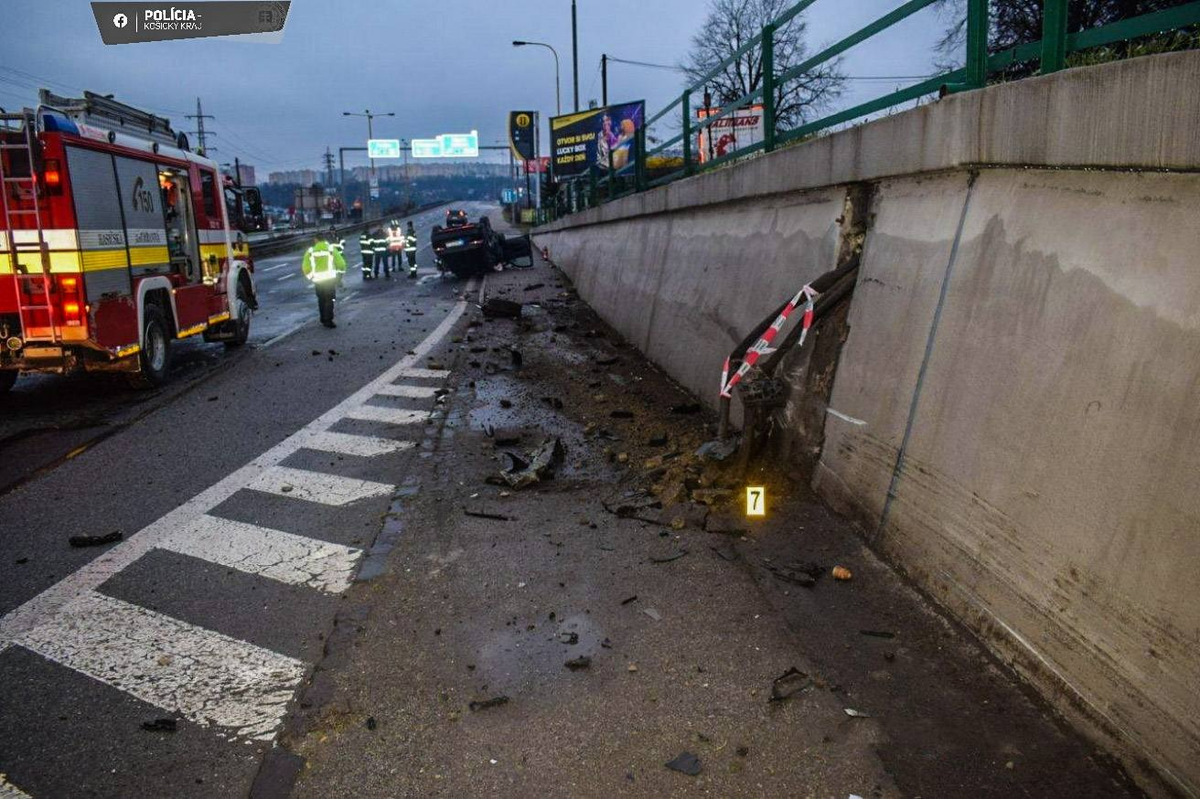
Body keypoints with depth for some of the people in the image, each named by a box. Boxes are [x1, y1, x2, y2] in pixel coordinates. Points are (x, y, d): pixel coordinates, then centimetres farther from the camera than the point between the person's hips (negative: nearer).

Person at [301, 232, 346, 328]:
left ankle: (323, 319, 26)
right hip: (330, 279, -2)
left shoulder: (311, 251, 0)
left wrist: (310, 277, 15)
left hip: (318, 280, 2)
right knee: (329, 300, 3)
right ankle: (328, 321, -5)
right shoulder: (331, 249, -3)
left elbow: (305, 267, 0)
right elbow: (341, 264, -6)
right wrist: (339, 276, 8)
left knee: (321, 300, 18)